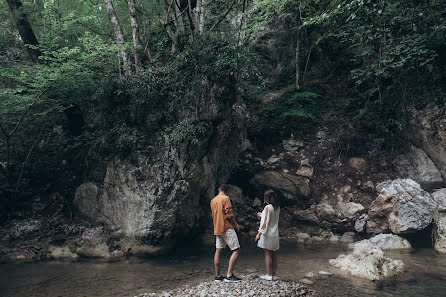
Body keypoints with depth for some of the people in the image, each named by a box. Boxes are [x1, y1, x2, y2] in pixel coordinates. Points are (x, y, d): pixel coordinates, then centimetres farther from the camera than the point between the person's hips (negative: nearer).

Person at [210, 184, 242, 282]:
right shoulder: (226, 198, -10)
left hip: (217, 229, 8)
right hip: (227, 228, -8)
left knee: (218, 251, 10)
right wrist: (236, 225, -2)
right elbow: (229, 215, -15)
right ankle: (229, 275, -13)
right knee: (236, 250, -5)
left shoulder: (213, 200, 14)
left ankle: (217, 275, 11)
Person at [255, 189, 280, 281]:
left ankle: (269, 275, 1)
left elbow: (265, 222, -17)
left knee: (268, 254, -2)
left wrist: (259, 234, -13)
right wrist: (262, 215, 30)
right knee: (273, 254, 11)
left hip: (268, 233, -7)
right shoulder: (277, 208, 8)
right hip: (275, 234, 7)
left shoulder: (268, 207, -14)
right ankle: (274, 275, 15)